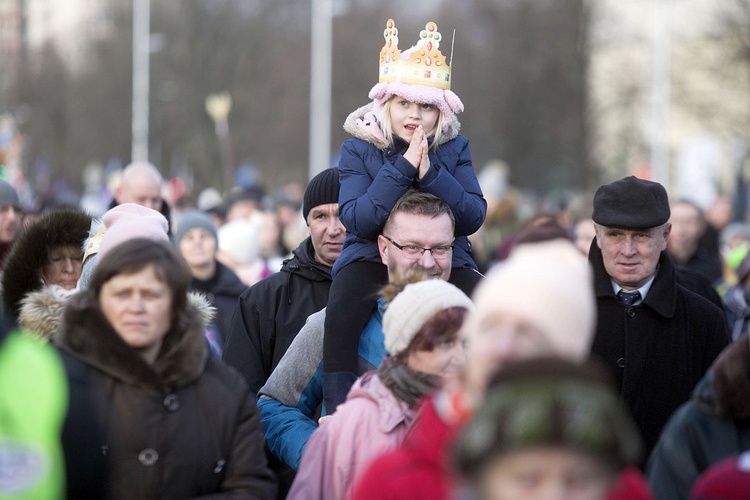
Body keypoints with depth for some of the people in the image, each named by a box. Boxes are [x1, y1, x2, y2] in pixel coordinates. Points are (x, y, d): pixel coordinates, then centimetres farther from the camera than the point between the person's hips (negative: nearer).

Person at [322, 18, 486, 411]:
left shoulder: (454, 148, 3)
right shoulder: (359, 148, -3)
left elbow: (474, 217, -7)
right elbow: (356, 220, -16)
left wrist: (430, 173, -21)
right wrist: (403, 167, -24)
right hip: (371, 256, -2)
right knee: (342, 309, -34)